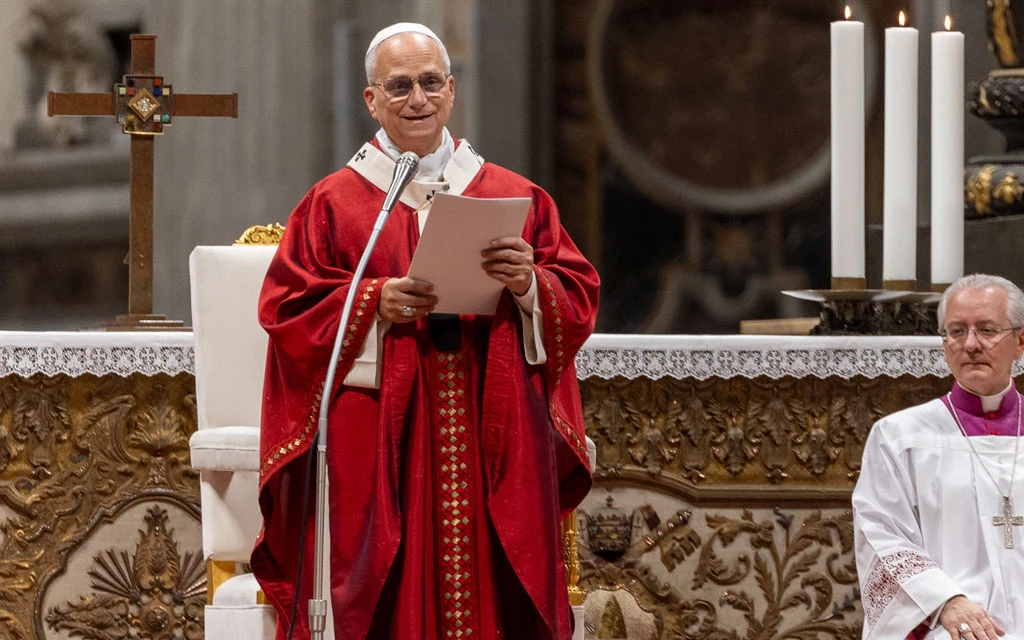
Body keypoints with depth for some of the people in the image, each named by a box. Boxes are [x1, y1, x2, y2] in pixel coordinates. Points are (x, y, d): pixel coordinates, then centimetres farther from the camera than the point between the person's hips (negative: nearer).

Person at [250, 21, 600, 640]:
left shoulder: (514, 196, 13)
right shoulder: (333, 204, 7)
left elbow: (579, 297, 9)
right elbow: (287, 309, 1)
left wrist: (530, 285, -13)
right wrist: (373, 304, -15)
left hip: (493, 441, 2)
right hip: (378, 445, -2)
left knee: (491, 585, -7)